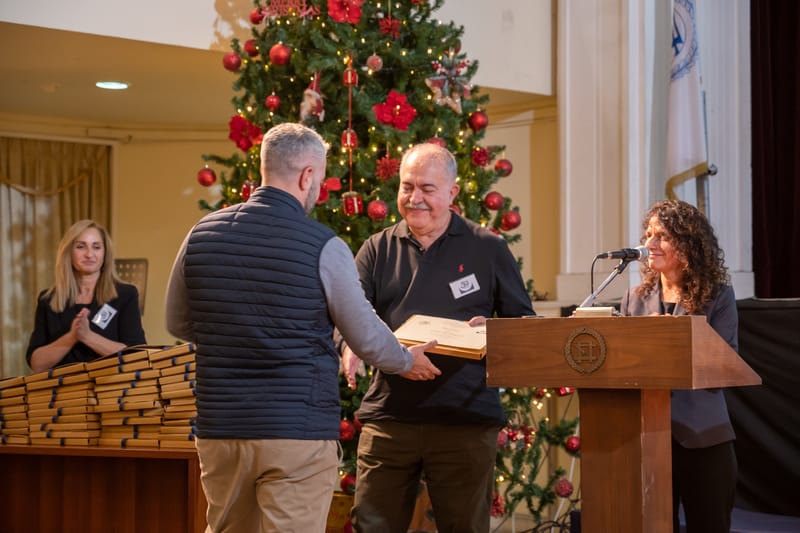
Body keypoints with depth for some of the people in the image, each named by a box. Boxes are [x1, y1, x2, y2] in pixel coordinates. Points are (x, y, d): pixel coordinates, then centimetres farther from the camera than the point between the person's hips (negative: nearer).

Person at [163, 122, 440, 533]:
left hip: (219, 429, 5)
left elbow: (178, 324, 14)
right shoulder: (324, 247, -11)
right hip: (297, 433, -5)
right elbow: (365, 334, 0)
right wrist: (406, 362, 21)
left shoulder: (201, 235, 2)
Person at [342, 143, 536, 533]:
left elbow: (525, 322, 8)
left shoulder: (488, 248, 7)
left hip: (467, 422, -1)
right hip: (388, 416, 2)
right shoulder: (378, 250, 11)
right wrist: (349, 347, -20)